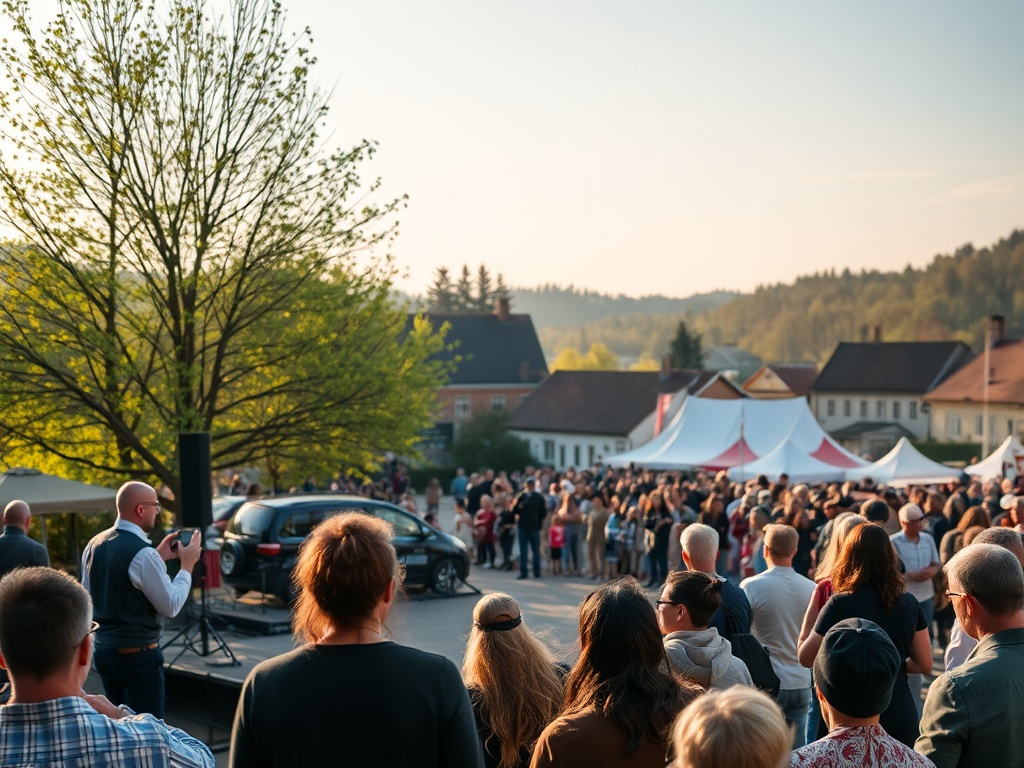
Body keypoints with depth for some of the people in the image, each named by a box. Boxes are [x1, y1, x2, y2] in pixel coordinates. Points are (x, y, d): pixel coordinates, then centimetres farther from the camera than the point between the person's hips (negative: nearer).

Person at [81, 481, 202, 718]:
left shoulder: (94, 545, 3)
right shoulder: (143, 553, -21)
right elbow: (171, 607, -16)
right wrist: (187, 565, -5)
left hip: (103, 649, 8)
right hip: (138, 654, -8)